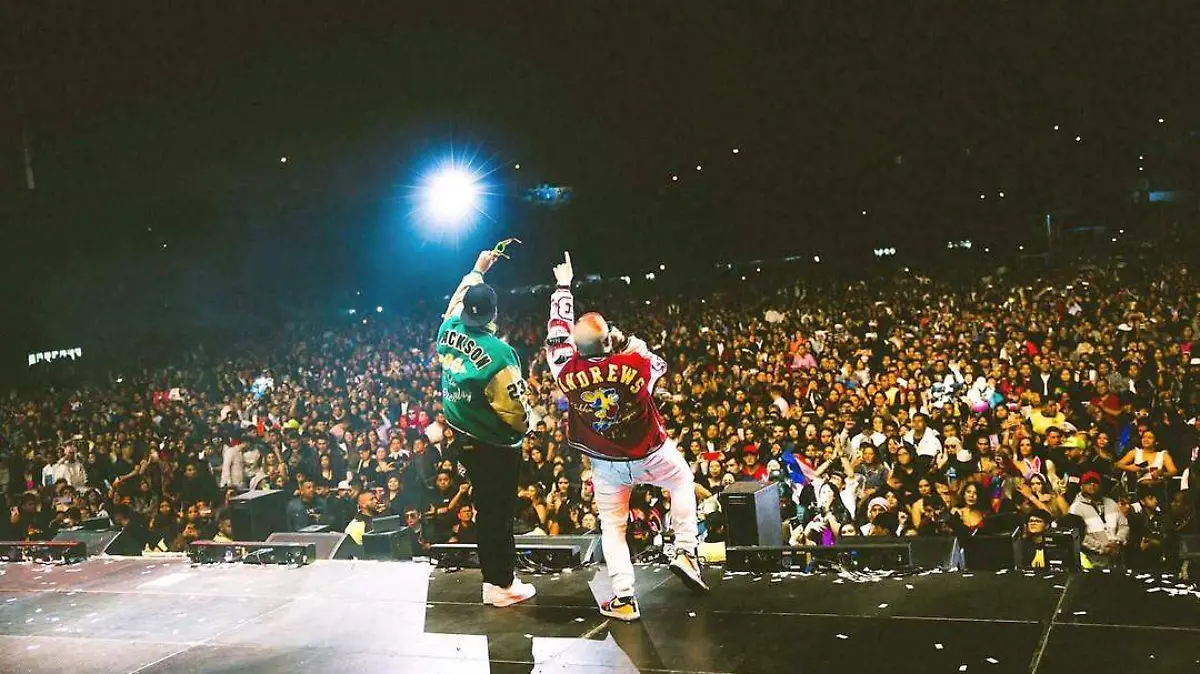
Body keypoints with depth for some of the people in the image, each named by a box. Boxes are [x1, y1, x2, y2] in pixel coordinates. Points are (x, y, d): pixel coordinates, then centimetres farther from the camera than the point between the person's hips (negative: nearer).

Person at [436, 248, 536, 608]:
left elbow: (457, 299, 18)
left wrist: (477, 270, 30)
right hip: (495, 446, -7)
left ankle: (495, 574, 38)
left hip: (463, 438, 7)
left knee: (486, 504, 25)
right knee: (499, 511, 4)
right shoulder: (498, 353, -27)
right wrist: (525, 427, 0)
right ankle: (501, 585, 15)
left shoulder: (448, 332, -7)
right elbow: (517, 412, -22)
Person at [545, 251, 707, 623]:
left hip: (605, 464, 1)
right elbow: (660, 364, 0)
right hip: (649, 455, -1)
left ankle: (623, 598, 9)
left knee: (612, 526, 15)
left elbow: (557, 333, -3)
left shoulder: (566, 371, -21)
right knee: (683, 480, 29)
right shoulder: (635, 364, -25)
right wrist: (628, 342, 2)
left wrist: (563, 285, 8)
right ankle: (685, 552, 21)